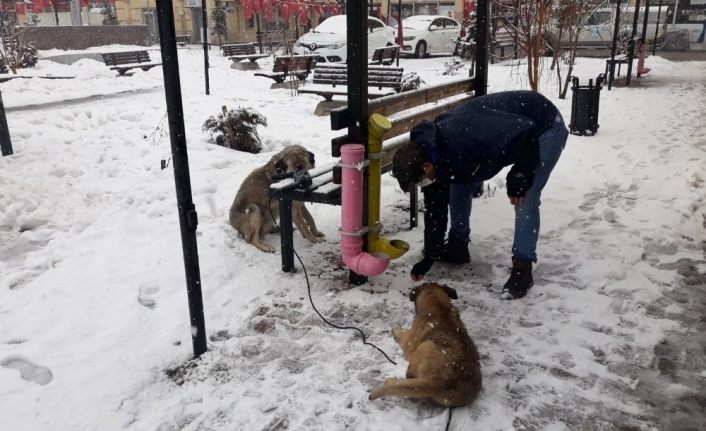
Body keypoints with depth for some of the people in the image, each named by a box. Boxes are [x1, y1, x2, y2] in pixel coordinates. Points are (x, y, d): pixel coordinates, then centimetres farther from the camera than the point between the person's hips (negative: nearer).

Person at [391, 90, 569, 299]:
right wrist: (430, 257, 0)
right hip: (506, 132, 8)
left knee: (525, 200, -18)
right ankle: (458, 247, 20)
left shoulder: (463, 136, -42)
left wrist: (519, 178, -25)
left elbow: (526, 132, -36)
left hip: (546, 127, -7)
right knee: (459, 186, 4)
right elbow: (434, 206, -3)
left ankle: (522, 269, -5)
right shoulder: (428, 153, -13)